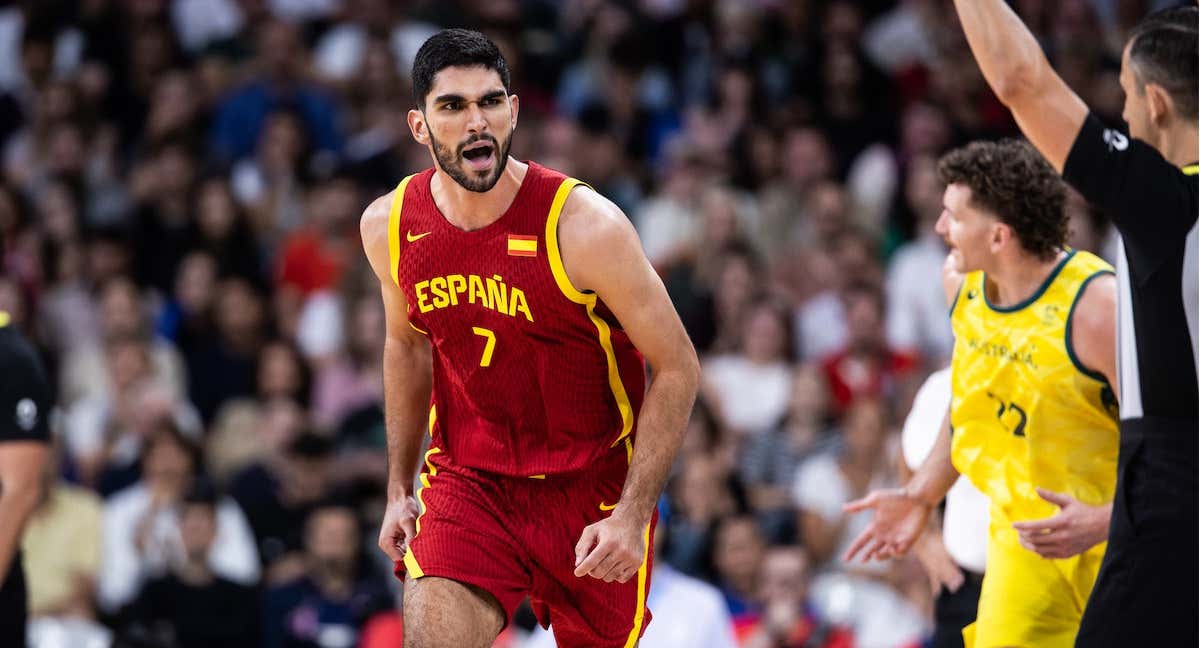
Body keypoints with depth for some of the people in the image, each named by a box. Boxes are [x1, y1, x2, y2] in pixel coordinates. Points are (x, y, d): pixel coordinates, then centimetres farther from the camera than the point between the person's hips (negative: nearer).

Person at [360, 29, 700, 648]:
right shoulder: (388, 226, -6)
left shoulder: (584, 226, -20)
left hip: (592, 485, -2)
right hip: (468, 478, 2)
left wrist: (633, 515, -20)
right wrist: (399, 488, 14)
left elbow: (677, 367, -13)